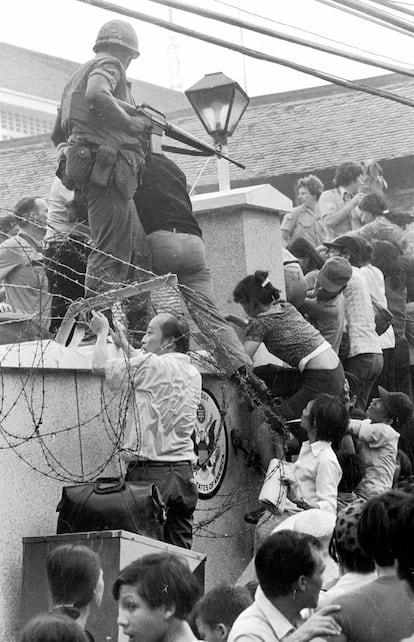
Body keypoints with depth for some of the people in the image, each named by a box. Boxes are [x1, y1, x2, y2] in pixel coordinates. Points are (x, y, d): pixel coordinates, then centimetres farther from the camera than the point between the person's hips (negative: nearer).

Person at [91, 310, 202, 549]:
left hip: (150, 472, -7)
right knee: (180, 550, 5)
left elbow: (100, 366, -2)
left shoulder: (152, 365, -8)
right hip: (183, 473, 7)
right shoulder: (194, 374, 13)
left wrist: (102, 331, 15)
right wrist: (126, 345, 35)